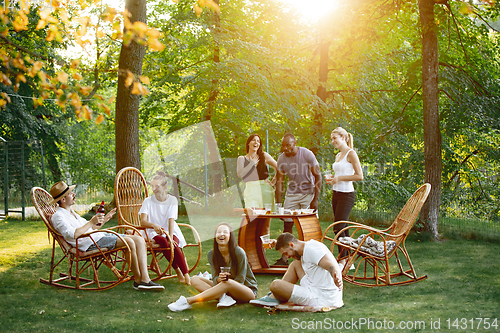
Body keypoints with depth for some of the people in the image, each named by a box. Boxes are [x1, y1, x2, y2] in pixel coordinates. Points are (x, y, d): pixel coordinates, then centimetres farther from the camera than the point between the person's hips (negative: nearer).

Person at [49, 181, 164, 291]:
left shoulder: (71, 212, 26)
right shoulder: (58, 216, -6)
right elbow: (73, 234, -22)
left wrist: (104, 219, 25)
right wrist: (91, 222, -15)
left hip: (99, 236, 10)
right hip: (90, 243, -10)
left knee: (139, 240, -7)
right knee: (129, 242, -27)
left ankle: (145, 279, -16)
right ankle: (137, 280, -14)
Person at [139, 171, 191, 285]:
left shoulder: (172, 200, 3)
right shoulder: (148, 201, 0)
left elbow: (171, 220, -9)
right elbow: (143, 221, -13)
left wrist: (171, 237, -25)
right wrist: (154, 226, -35)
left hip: (171, 231, 1)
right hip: (155, 233, -1)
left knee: (174, 245, -34)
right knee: (164, 242, -35)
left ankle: (186, 274, -28)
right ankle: (178, 272, -28)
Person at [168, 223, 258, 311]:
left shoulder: (239, 253, -18)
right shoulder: (211, 254, -4)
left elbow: (240, 281, -13)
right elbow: (215, 278, -6)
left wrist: (226, 279, -29)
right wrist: (219, 279, -29)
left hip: (249, 290, -5)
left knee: (228, 283, -39)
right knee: (195, 279, -10)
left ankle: (188, 301, -40)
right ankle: (223, 297, -33)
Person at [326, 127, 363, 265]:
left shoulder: (351, 153, -9)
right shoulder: (338, 155, 16)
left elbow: (359, 176, -14)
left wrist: (339, 178, -15)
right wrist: (332, 180, 8)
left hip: (346, 195, -9)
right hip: (336, 194, 9)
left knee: (339, 228, -13)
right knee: (343, 229, 9)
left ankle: (343, 261, -8)